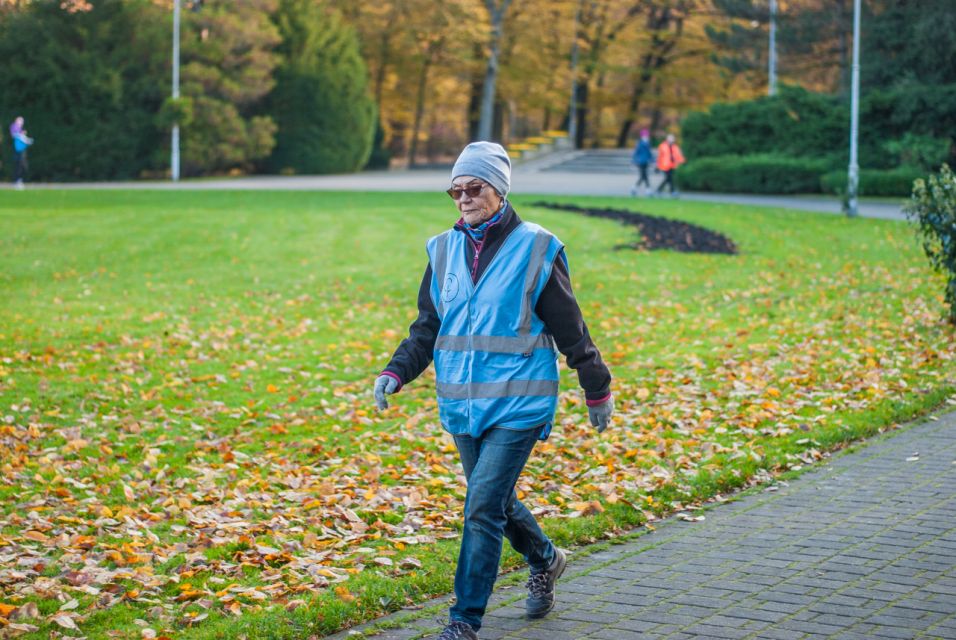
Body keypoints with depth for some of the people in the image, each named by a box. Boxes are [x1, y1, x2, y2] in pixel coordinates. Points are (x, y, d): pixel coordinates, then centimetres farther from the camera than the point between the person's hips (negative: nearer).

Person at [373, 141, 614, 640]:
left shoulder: (534, 249, -6)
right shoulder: (444, 250, 7)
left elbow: (570, 329, 0)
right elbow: (427, 327, 12)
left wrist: (597, 390, 6)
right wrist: (395, 373, -3)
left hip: (517, 404, -5)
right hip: (462, 403, 6)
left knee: (483, 506, -12)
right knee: (495, 501, 16)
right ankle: (545, 559, 44)